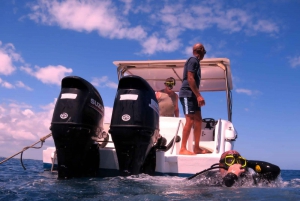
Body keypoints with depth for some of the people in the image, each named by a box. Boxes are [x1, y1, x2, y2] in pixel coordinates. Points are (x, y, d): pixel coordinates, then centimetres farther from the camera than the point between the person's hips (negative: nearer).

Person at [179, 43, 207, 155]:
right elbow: (190, 78, -18)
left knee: (198, 120, 8)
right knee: (190, 121, -15)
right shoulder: (193, 60, -8)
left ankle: (197, 148, 14)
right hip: (187, 94, -10)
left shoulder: (196, 62, 21)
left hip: (192, 95, 10)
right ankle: (183, 149, -13)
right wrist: (199, 95, -22)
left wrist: (197, 96, 20)